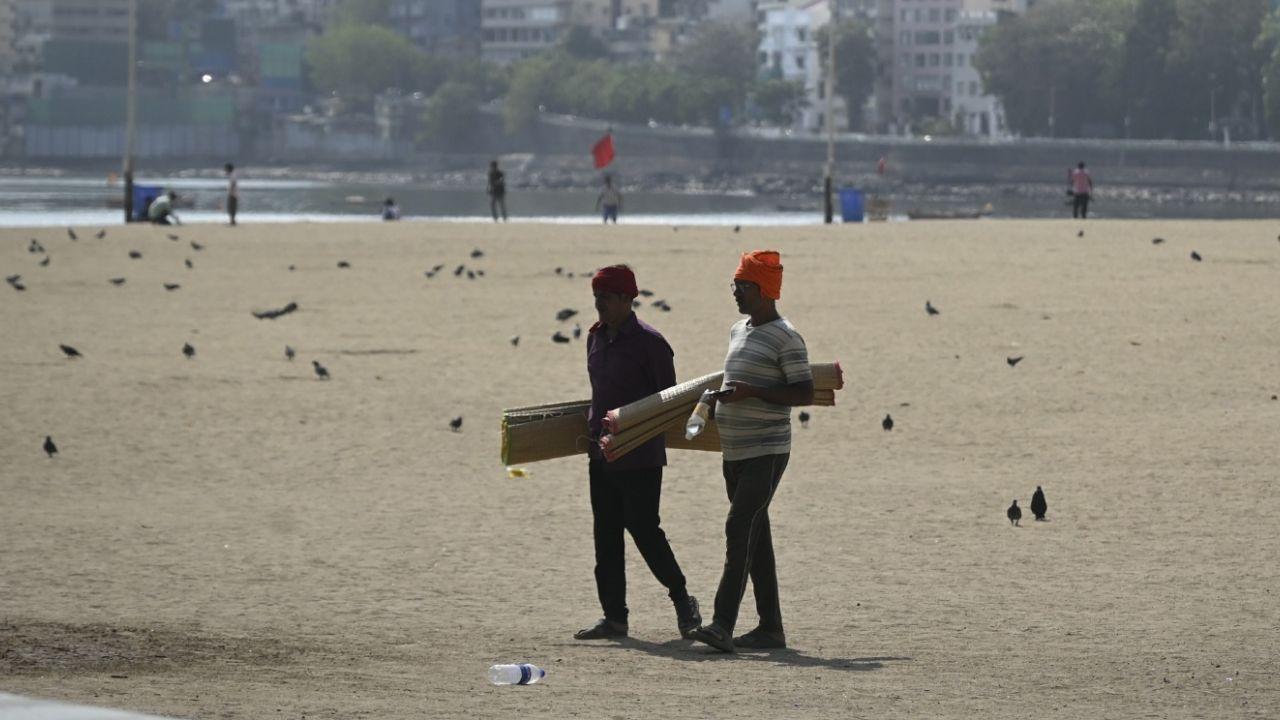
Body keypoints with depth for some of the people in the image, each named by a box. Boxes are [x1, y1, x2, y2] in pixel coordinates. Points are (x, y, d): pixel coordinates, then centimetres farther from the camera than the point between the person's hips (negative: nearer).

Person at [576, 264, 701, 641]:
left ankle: (682, 599, 11)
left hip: (639, 456, -8)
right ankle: (614, 617, 12)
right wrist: (594, 428, 16)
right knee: (606, 535, 7)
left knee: (643, 529, -6)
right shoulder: (596, 337, 12)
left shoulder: (648, 341, -11)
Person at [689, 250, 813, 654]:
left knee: (740, 530, -18)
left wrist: (752, 392, -22)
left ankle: (723, 626, -26)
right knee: (755, 537, 10)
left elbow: (805, 393, -16)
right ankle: (770, 627, 14)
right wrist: (722, 400, 13)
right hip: (735, 452, 9)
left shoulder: (785, 337, -11)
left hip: (766, 452, -9)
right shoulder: (739, 331, 16)